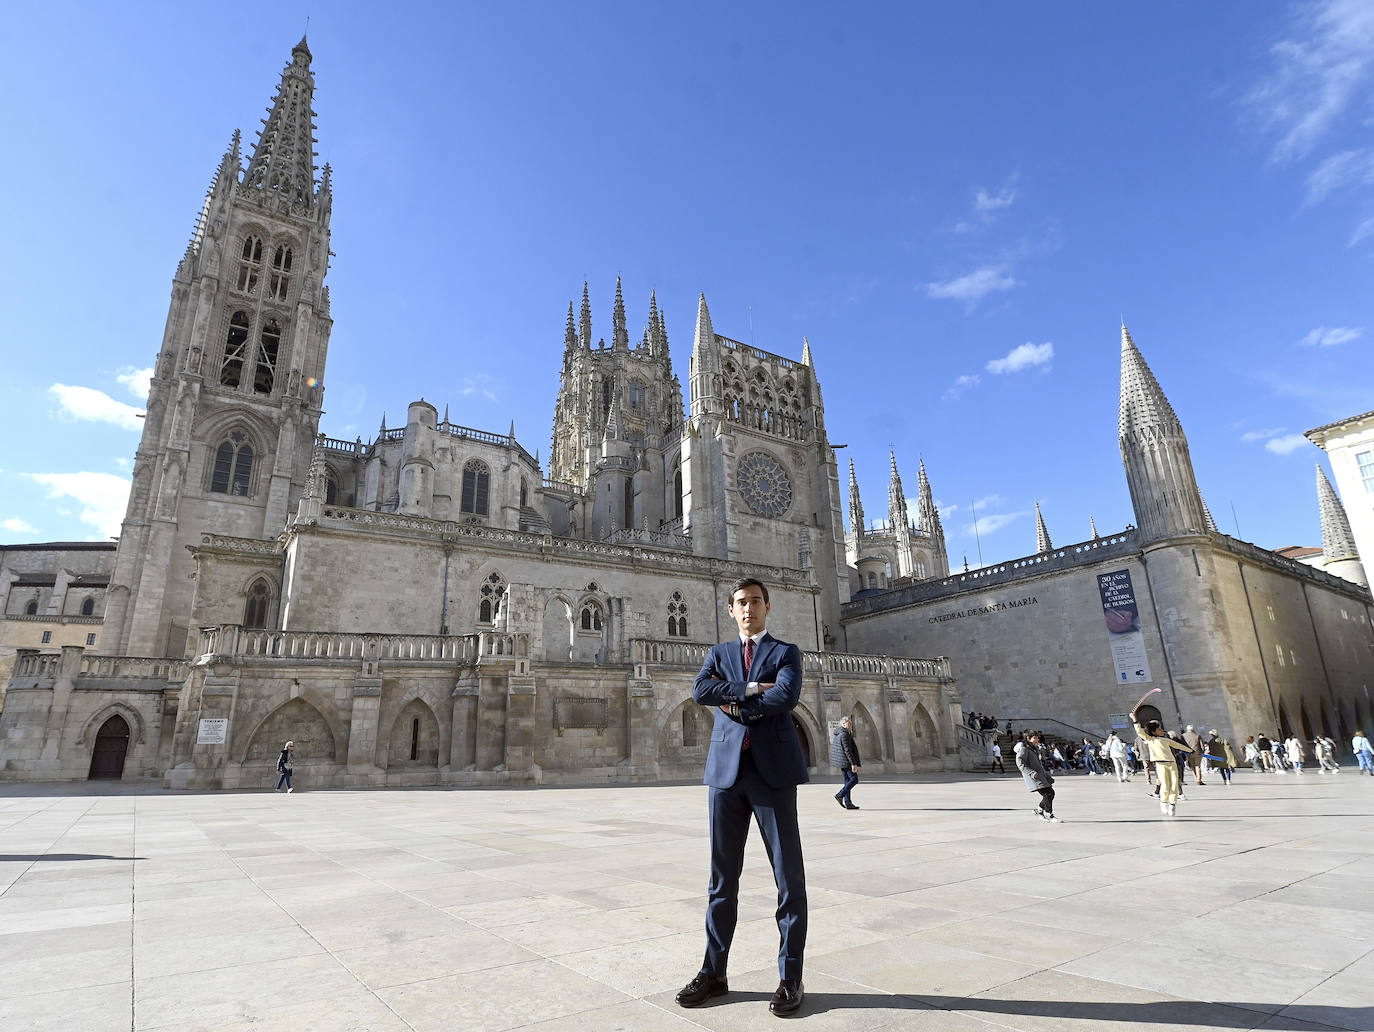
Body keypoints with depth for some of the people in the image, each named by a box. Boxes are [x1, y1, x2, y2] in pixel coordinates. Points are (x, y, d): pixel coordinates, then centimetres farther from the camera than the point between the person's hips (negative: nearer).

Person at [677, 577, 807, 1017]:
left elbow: (786, 696, -13)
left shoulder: (786, 652, 7)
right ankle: (713, 972, 24)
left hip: (773, 770, -2)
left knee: (789, 877, 3)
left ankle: (790, 977, 17)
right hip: (726, 770, 3)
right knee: (722, 876, 11)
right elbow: (700, 692, -5)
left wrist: (734, 704, -7)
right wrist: (750, 689, -12)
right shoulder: (718, 653, 15)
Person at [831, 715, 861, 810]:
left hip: (842, 762, 10)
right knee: (854, 779, -5)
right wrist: (853, 763, -22)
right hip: (846, 761, -10)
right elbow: (847, 750, -22)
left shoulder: (838, 734, 14)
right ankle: (840, 795, -6)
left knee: (847, 781, 10)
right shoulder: (844, 734, -17)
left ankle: (848, 803, 10)